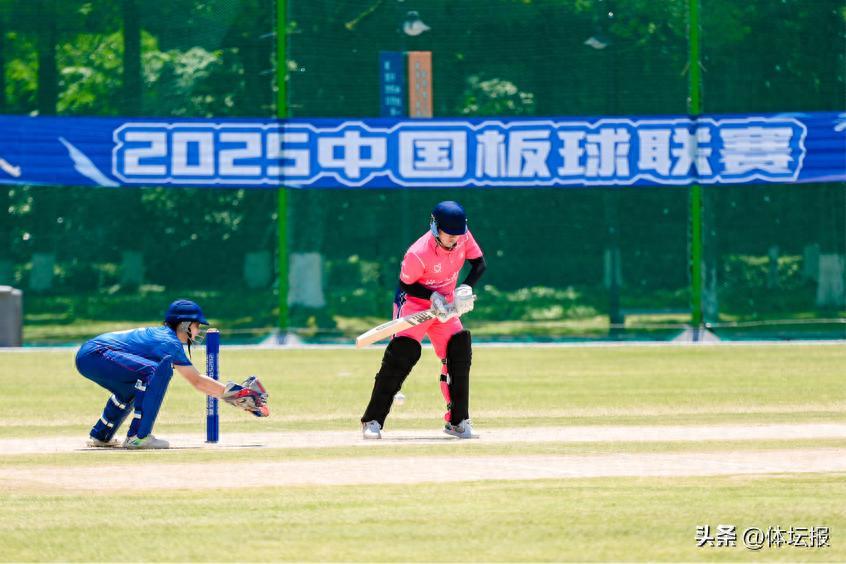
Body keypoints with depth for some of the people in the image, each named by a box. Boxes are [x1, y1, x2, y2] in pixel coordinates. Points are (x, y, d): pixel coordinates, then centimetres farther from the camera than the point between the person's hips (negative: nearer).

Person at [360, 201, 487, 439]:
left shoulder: (463, 236, -15)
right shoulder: (418, 254, -30)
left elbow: (479, 263, -3)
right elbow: (406, 285, -16)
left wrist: (465, 288, -21)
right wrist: (433, 297, -28)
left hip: (445, 305, 6)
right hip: (413, 302, -6)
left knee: (459, 352, -6)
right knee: (402, 352, -20)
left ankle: (457, 421, 6)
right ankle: (373, 420, -15)